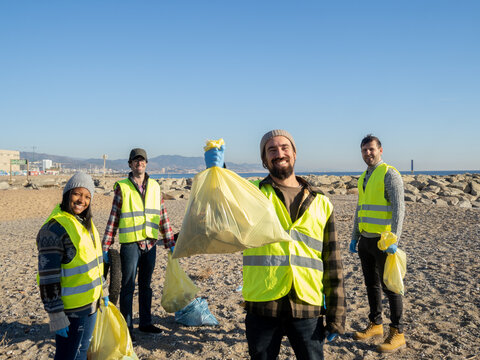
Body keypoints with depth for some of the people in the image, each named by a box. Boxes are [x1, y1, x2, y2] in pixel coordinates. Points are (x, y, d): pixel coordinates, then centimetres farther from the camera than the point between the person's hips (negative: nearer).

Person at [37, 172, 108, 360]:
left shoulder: (85, 222, 8)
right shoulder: (54, 228, -19)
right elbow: (48, 277, -21)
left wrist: (103, 290, 19)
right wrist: (56, 315, -21)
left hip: (91, 302, 8)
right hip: (71, 310, -8)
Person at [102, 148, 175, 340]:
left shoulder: (154, 187, 8)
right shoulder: (122, 187, -3)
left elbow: (163, 216, 11)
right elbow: (113, 218, -2)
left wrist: (170, 243, 10)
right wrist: (105, 247, -6)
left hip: (150, 243, 4)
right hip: (130, 244, -4)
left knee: (146, 285, 15)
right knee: (128, 286, 4)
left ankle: (145, 323, 28)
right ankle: (126, 327, 16)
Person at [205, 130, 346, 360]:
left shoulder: (321, 203, 6)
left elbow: (333, 263, 7)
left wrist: (336, 315, 4)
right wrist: (216, 170, -33)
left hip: (307, 308, 1)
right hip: (262, 306, -1)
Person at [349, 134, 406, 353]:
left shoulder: (389, 174, -9)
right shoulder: (363, 178, 15)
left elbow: (398, 209, -16)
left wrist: (393, 239, -23)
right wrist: (355, 237, 18)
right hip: (366, 239, 7)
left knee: (389, 286, 1)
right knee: (371, 285, 15)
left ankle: (397, 334, 12)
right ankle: (375, 325, 29)